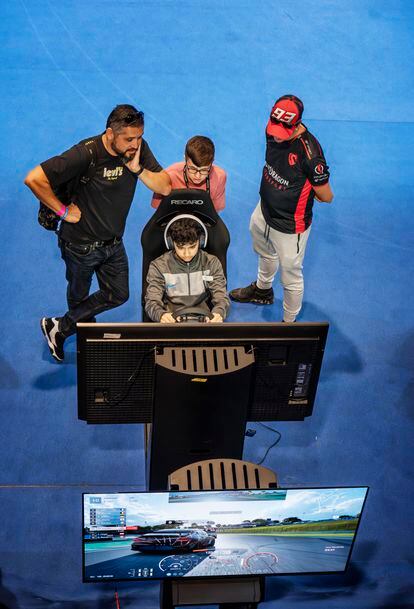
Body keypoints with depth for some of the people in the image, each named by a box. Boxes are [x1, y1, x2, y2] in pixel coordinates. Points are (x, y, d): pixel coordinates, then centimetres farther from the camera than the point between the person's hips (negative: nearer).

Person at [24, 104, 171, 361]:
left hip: (113, 242, 6)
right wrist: (63, 210, -22)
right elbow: (34, 179, -31)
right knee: (78, 295, 16)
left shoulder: (139, 147, -11)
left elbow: (165, 187, -12)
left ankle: (60, 326, 28)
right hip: (81, 243, -6)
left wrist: (137, 169, -26)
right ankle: (58, 329, 45)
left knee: (118, 295, 12)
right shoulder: (86, 154, -29)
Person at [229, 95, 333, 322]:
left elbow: (326, 197, -25)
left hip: (289, 226, -8)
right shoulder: (272, 130, -14)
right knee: (265, 254, 35)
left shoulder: (309, 152, -37)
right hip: (264, 212, 8)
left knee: (290, 277, 12)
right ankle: (263, 290, 65)